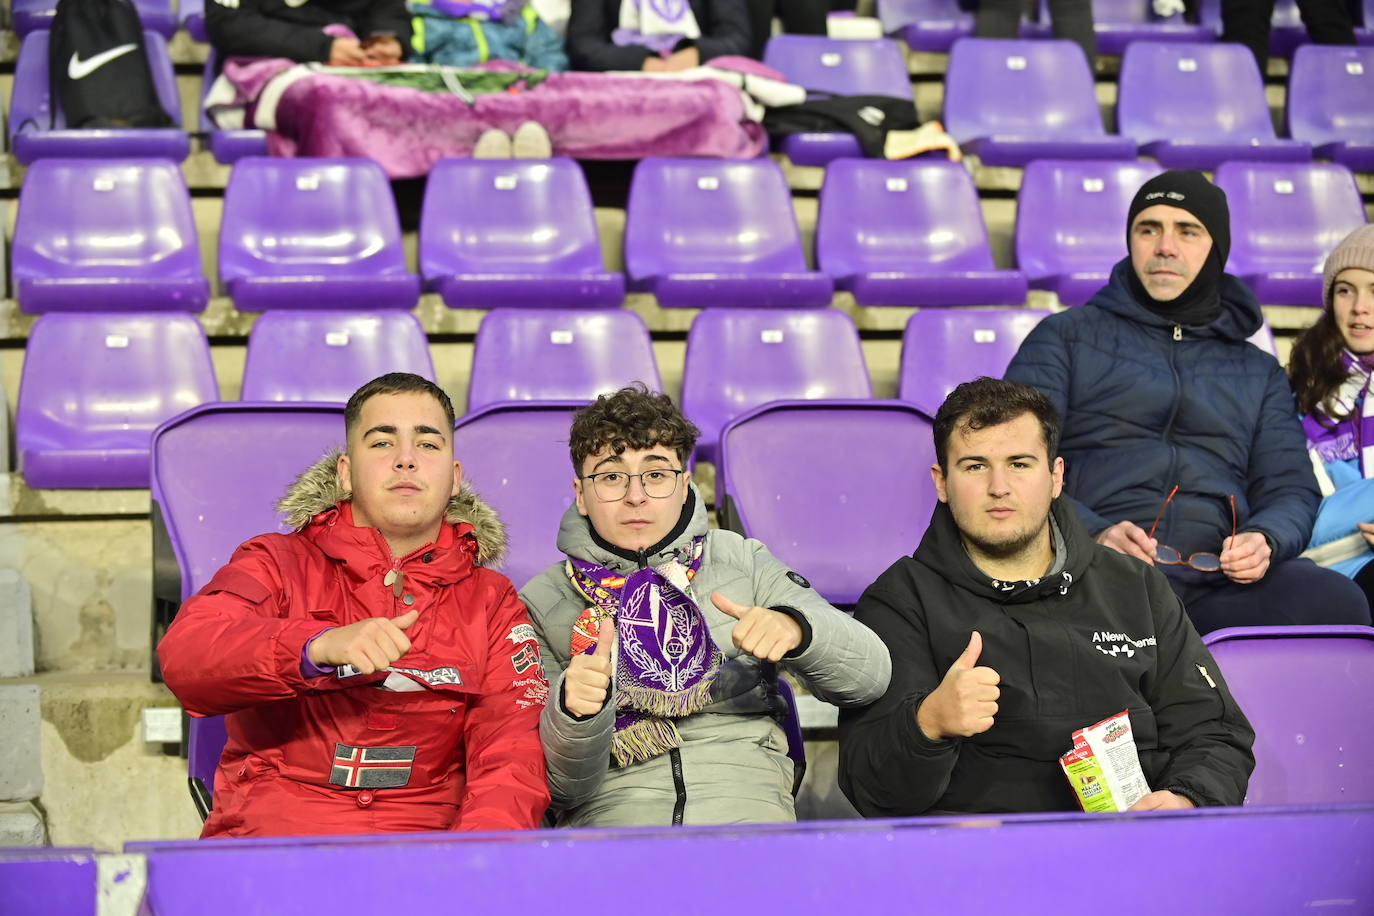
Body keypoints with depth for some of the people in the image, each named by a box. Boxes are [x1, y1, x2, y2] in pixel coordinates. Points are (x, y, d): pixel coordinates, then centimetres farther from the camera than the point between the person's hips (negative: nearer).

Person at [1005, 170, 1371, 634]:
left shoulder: (1260, 372, 30)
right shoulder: (1066, 336, 20)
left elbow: (1291, 486, 20)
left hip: (1219, 580, 3)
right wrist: (1093, 535, -13)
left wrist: (1265, 540, -6)